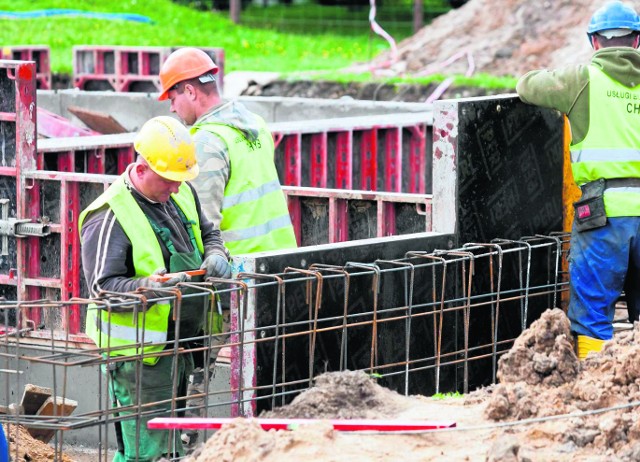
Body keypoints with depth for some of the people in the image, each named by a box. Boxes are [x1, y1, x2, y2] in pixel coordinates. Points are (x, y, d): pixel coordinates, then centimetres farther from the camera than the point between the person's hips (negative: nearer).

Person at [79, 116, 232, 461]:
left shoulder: (180, 195, 8)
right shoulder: (109, 217, -18)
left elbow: (208, 233, 26)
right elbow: (102, 286, -21)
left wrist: (215, 255, 2)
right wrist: (147, 287, -37)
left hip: (179, 345, 9)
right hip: (138, 353, -9)